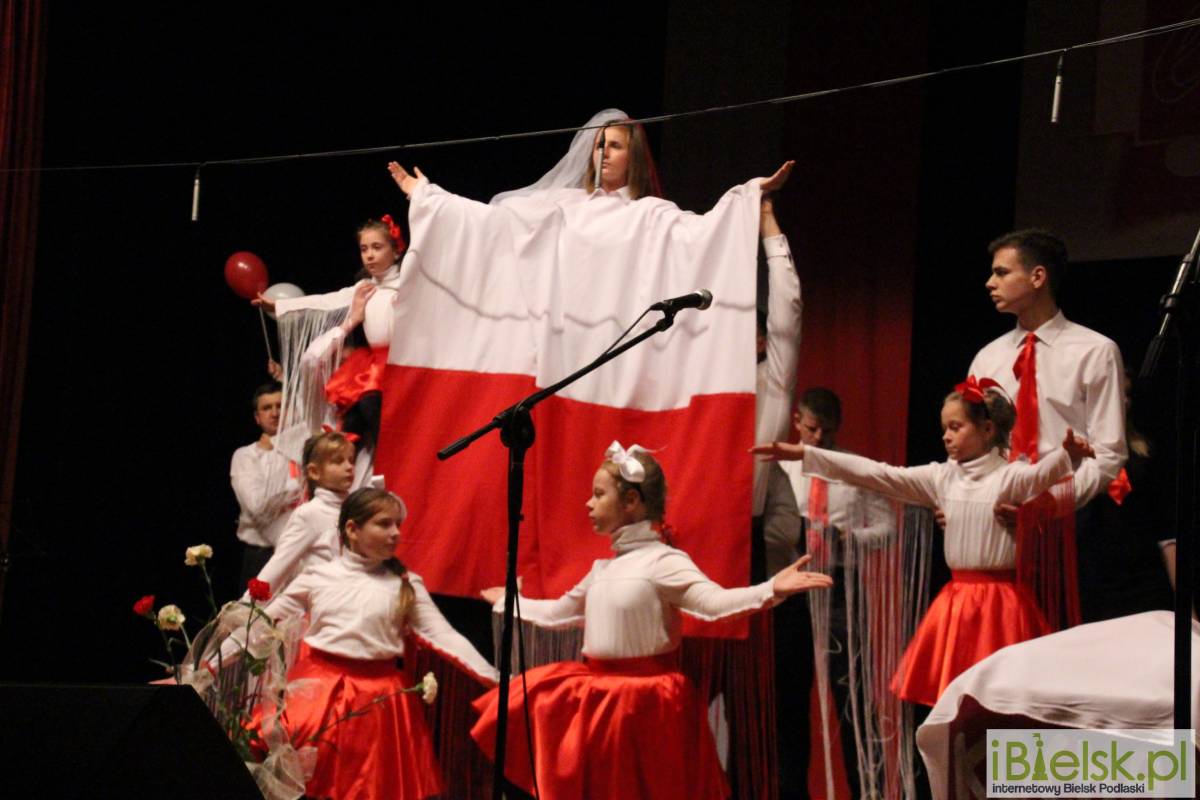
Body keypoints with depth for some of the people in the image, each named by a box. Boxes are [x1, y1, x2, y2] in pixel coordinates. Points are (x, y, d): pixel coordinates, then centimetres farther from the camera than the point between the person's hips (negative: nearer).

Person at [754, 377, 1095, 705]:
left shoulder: (1010, 476, -7)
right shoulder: (941, 477, 8)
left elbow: (1043, 474, -28)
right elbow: (877, 475, 5)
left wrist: (1068, 454, -53)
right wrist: (804, 454, 0)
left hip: (999, 600, -5)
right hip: (956, 599, 5)